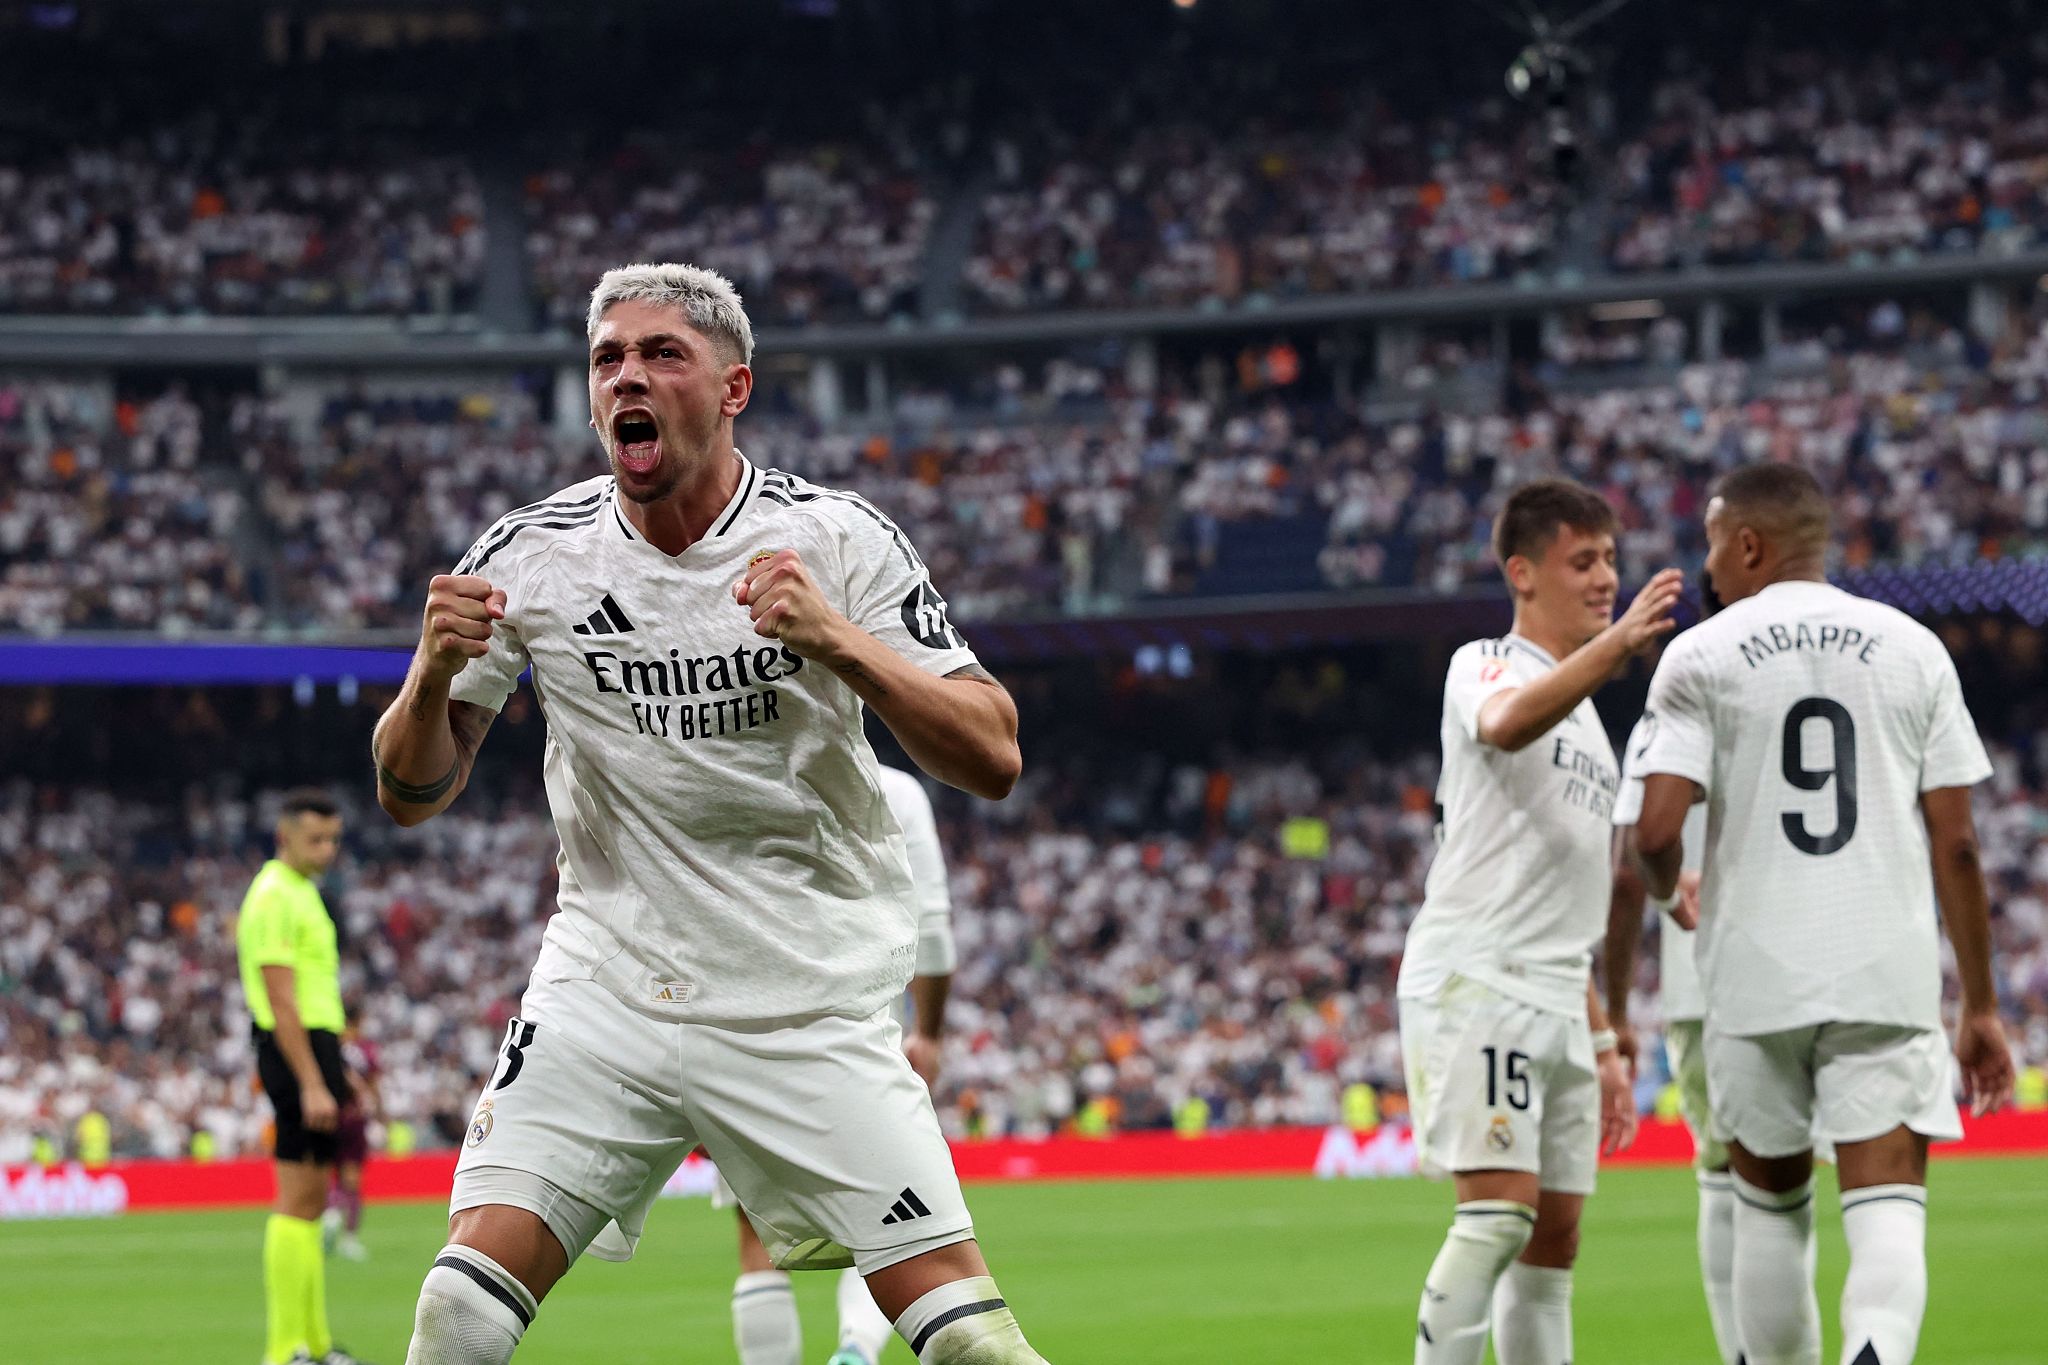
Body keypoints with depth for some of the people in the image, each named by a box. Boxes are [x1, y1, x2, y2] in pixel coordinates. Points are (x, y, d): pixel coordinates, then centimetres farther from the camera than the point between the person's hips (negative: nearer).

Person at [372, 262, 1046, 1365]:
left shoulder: (836, 540, -7)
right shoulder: (531, 555, -3)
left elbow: (993, 759, -12)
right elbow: (412, 796, 3)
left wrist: (840, 643, -27)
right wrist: (433, 675, -18)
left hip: (813, 1007, -1)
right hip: (604, 984, 1)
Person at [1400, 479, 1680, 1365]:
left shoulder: (1585, 718, 25)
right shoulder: (1486, 664, 0)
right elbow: (1507, 723, -29)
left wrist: (1602, 1042, 23)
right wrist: (1616, 645, -43)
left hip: (1554, 1002, 8)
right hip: (1473, 983, -8)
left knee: (1553, 1236, 6)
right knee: (1500, 1208, -19)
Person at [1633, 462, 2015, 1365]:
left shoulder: (1701, 657, 1)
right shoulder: (1912, 650, 7)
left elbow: (1656, 833, -8)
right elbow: (1956, 844, 4)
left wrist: (1669, 890, 16)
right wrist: (1980, 1006, 11)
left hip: (1756, 979, 0)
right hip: (1890, 981, 0)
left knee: (1771, 1204, 17)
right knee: (1887, 1212, -4)